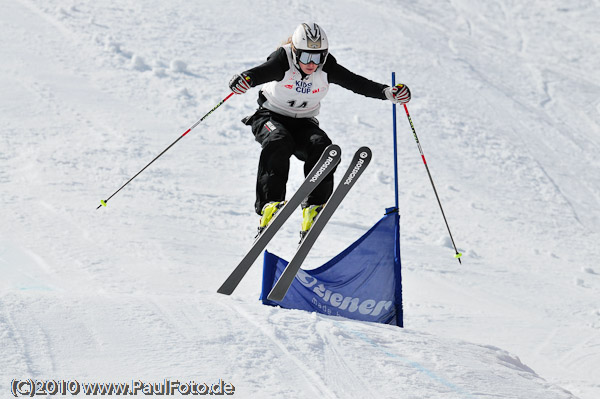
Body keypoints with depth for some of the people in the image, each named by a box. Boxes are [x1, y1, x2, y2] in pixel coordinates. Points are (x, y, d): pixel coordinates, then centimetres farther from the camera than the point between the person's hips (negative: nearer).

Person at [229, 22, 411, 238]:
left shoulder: (326, 67, -14)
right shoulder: (283, 60, -22)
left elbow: (356, 83, -22)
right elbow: (261, 72, -42)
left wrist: (388, 92, -38)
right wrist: (245, 79, -66)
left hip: (304, 123, 3)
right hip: (271, 116, -3)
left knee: (321, 147, -27)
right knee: (279, 143, -35)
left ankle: (313, 208, -28)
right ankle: (268, 204, -38)